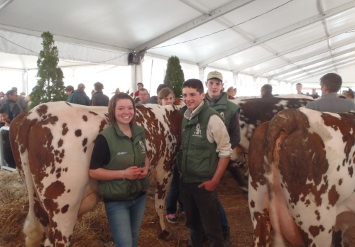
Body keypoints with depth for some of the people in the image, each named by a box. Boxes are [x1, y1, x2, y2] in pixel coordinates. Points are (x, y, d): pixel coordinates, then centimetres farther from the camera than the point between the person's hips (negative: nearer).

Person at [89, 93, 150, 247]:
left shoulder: (140, 132, -1)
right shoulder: (105, 137, -19)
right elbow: (93, 171, -17)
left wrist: (146, 168, -8)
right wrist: (123, 173, -25)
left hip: (140, 196, 6)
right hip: (116, 200, -6)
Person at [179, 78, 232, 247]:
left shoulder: (212, 118, -16)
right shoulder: (185, 117, 2)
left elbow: (225, 151, -13)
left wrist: (214, 181, -12)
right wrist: (181, 171, 6)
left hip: (204, 183, -6)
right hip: (185, 181, 6)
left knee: (211, 226, 9)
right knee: (192, 223, 22)